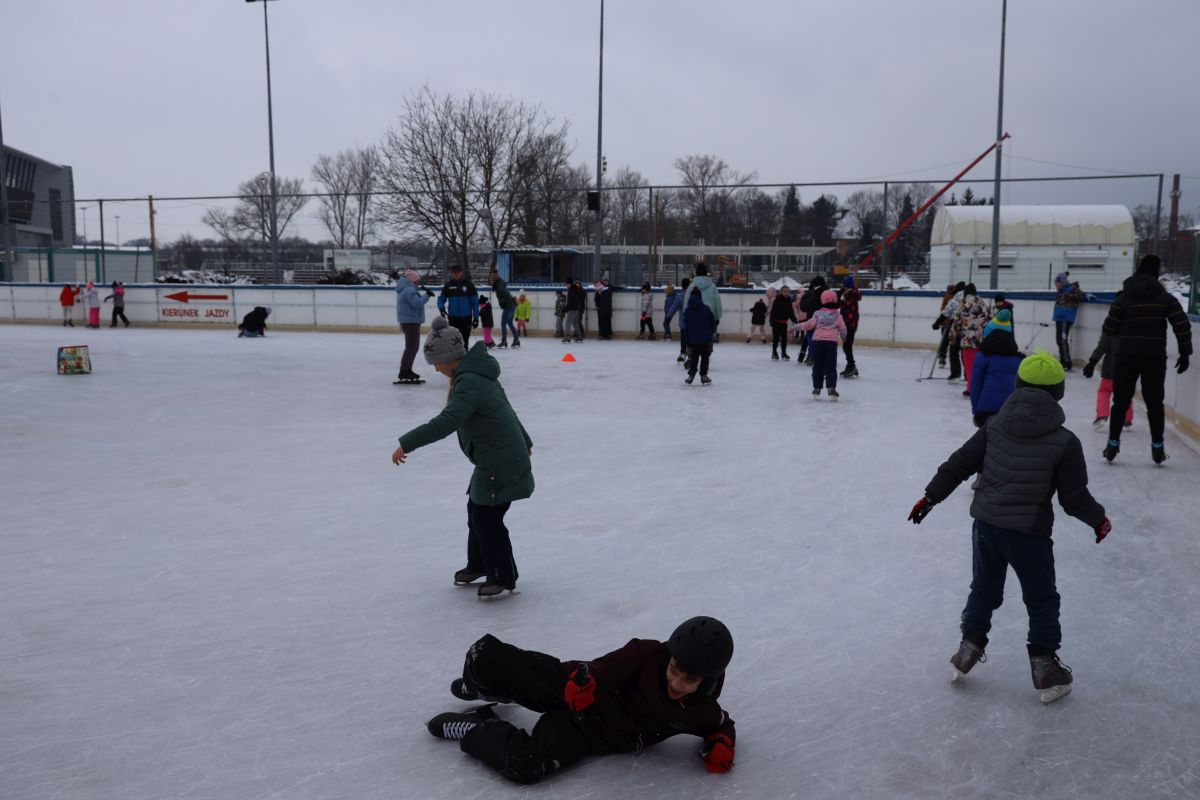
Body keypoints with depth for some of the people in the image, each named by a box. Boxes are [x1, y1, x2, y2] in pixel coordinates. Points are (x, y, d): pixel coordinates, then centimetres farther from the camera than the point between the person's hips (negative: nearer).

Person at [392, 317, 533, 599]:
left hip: (500, 463, -10)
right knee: (476, 510, 20)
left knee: (487, 519, 0)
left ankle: (503, 578, 14)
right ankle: (478, 564, 38)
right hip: (503, 456, 10)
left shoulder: (469, 382, -22)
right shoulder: (478, 373, 10)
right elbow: (506, 408, 22)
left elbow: (447, 422, -35)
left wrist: (407, 443, -35)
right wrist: (524, 442, 35)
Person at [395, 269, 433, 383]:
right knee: (411, 347, -11)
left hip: (410, 321, 11)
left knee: (414, 346, 20)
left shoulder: (407, 288, 15)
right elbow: (417, 303, -25)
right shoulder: (409, 290, -19)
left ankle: (407, 371, 29)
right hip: (410, 321, -11)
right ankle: (403, 374, -12)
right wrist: (427, 295, -15)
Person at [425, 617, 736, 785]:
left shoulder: (701, 711, -15)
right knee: (485, 655, -9)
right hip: (569, 691, 0)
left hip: (587, 735, 1)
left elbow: (723, 725, 4)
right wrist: (584, 681, -42)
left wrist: (721, 744, -17)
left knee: (526, 766, -30)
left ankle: (473, 729, 4)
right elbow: (603, 670, -22)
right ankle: (486, 691, 33)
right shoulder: (647, 654, -24)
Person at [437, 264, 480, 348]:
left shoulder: (469, 284, -2)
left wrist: (476, 317, -5)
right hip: (452, 318, 2)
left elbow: (475, 301, -2)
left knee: (464, 340, 6)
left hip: (466, 318, -2)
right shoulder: (448, 285, 3)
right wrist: (441, 308, -13)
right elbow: (441, 298, 8)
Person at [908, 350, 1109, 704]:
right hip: (1029, 532, -3)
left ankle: (969, 646, 30)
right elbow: (1074, 498, -8)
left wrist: (930, 496, 10)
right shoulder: (1065, 442, -13)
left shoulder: (994, 426, -4)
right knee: (1041, 601, 15)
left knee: (984, 589, 22)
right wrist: (1099, 520, 12)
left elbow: (959, 465, 0)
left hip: (986, 524, 3)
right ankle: (1044, 667, 21)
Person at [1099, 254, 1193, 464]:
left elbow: (1109, 328, -2)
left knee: (1121, 400, 7)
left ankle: (1113, 444, 8)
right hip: (1155, 357, 0)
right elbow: (1182, 326, -5)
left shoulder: (1123, 298, -2)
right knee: (1154, 402, 9)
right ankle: (1157, 447, 14)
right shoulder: (1166, 298, -1)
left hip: (1127, 356, 0)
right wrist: (1185, 352, 2)